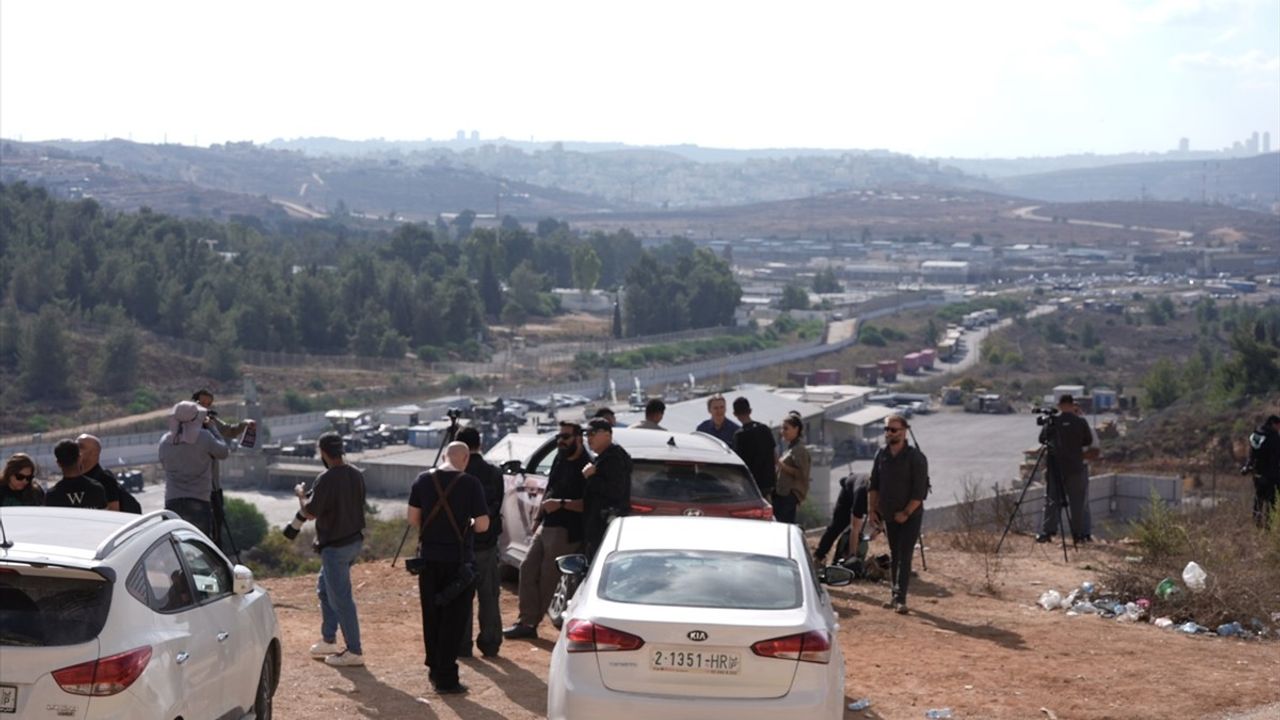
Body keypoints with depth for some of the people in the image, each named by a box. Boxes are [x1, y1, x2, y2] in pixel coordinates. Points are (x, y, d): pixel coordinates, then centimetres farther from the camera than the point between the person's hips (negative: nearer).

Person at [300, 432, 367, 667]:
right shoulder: (357, 475, 4)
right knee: (324, 587, 23)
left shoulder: (326, 479, -20)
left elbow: (310, 513, -17)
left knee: (340, 598, -1)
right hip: (355, 540, 9)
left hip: (335, 546, -9)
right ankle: (328, 640, 29)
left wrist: (301, 494, 2)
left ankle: (354, 651, 3)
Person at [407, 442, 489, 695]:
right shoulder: (470, 484, -11)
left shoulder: (423, 480, 0)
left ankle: (435, 669, 28)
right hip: (458, 559, -4)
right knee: (453, 620, 3)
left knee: (431, 616, 17)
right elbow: (482, 525, -12)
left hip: (428, 557, 4)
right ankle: (446, 679, 4)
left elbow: (413, 518, 4)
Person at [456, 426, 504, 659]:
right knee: (489, 597, 11)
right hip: (488, 543, 3)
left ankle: (462, 645, 7)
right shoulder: (495, 474, 0)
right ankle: (490, 643, 13)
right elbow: (498, 506, 6)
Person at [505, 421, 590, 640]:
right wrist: (538, 519, 22)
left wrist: (561, 504, -27)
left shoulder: (585, 466, -14)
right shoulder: (560, 459, 13)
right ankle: (526, 621, 12)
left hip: (566, 531, -9)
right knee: (528, 569, 7)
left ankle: (529, 622, 10)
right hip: (546, 526, 9)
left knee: (547, 577, -2)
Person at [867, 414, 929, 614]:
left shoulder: (915, 457, -13)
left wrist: (906, 513, -17)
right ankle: (895, 595, 19)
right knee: (894, 557, 11)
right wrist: (872, 509, 4)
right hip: (889, 515, 5)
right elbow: (873, 485, 10)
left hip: (910, 515, -5)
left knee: (904, 557, -10)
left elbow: (920, 491, -15)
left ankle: (900, 599, -11)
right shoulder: (881, 455, 4)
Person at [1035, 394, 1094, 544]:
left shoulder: (1052, 421, -3)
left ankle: (1046, 532, -4)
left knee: (1052, 500, 4)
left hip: (1054, 465, 0)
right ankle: (1078, 534, 6)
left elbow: (1042, 439, 5)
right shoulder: (1080, 422, -4)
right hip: (1075, 467, 0)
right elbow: (1089, 441, 6)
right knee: (1076, 501, 6)